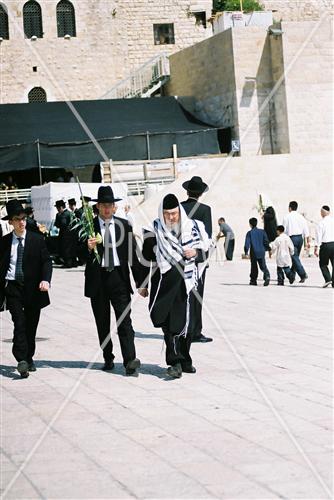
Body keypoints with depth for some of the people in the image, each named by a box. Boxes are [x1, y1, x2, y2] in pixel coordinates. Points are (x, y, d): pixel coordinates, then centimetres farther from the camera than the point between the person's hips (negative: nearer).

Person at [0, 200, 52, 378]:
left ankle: (29, 358, 25)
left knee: (31, 325, 9)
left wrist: (45, 279, -20)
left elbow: (46, 261, -1)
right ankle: (22, 360, -19)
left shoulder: (37, 239, 3)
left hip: (33, 288, 1)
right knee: (19, 322, -14)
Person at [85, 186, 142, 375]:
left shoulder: (124, 225, 6)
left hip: (119, 276, 0)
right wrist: (88, 248, -24)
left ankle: (130, 360, -16)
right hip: (97, 278, 0)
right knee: (102, 323, 8)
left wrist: (140, 282, 4)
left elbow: (133, 254, 7)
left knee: (124, 320, -9)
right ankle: (108, 359, 18)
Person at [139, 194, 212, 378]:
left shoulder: (192, 226, 0)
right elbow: (146, 258, 3)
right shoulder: (154, 231, -4)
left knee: (186, 322, 7)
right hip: (163, 281, -2)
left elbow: (206, 244, 13)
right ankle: (175, 362, -11)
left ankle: (184, 360, 21)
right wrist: (143, 284, 4)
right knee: (169, 323, -10)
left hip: (186, 280, 2)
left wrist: (196, 251, -9)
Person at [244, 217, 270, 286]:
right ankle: (267, 276, -20)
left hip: (254, 253, -2)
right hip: (262, 252, 2)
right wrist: (268, 249, 17)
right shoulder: (262, 232, 4)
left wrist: (246, 253, -5)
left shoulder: (249, 233, -4)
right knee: (263, 266, 5)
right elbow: (266, 242, 5)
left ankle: (253, 280, 13)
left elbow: (247, 243, -9)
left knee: (254, 266, 9)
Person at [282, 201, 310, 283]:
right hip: (300, 238, 5)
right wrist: (307, 241, 8)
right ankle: (292, 274, 25)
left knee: (295, 257, -6)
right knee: (295, 257, 17)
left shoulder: (287, 217, -4)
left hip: (292, 238, -5)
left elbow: (284, 230, -2)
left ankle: (303, 274, -19)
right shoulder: (301, 217, 7)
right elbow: (306, 230, 5)